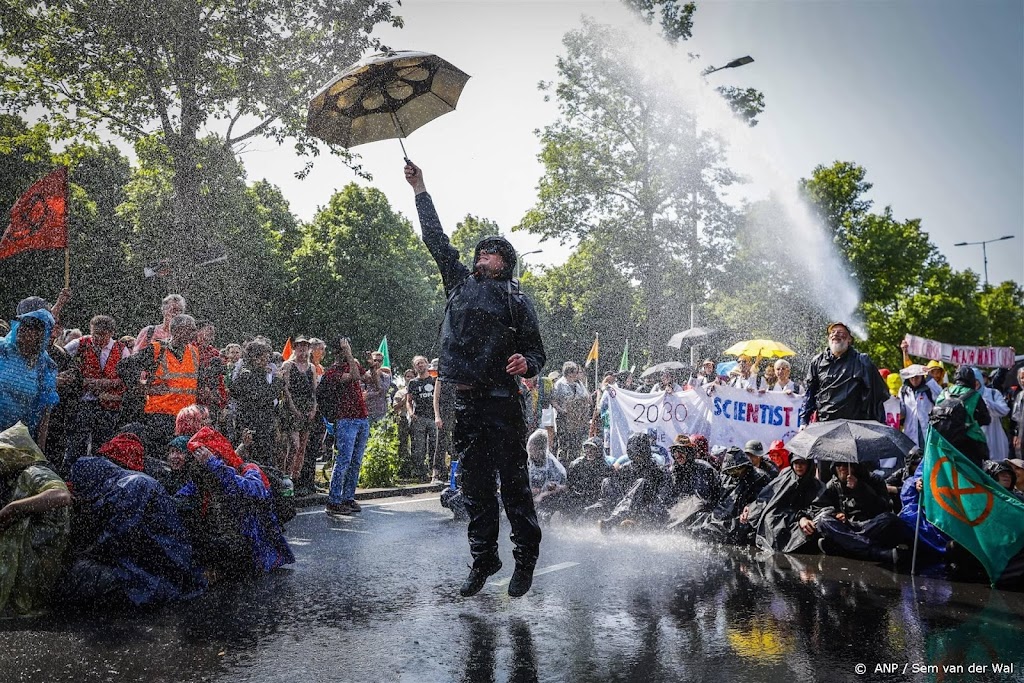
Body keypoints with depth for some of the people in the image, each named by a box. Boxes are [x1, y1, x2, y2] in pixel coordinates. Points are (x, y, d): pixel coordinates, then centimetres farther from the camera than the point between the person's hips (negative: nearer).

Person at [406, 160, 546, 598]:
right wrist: (420, 189, 25)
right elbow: (437, 240, 22)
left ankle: (526, 561, 11)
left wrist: (526, 363, -19)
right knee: (475, 488, 9)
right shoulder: (460, 282, 17)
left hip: (502, 404, -4)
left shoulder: (516, 300, 5)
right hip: (466, 403, 4)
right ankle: (483, 560, 20)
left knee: (514, 486, -1)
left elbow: (537, 353, 5)